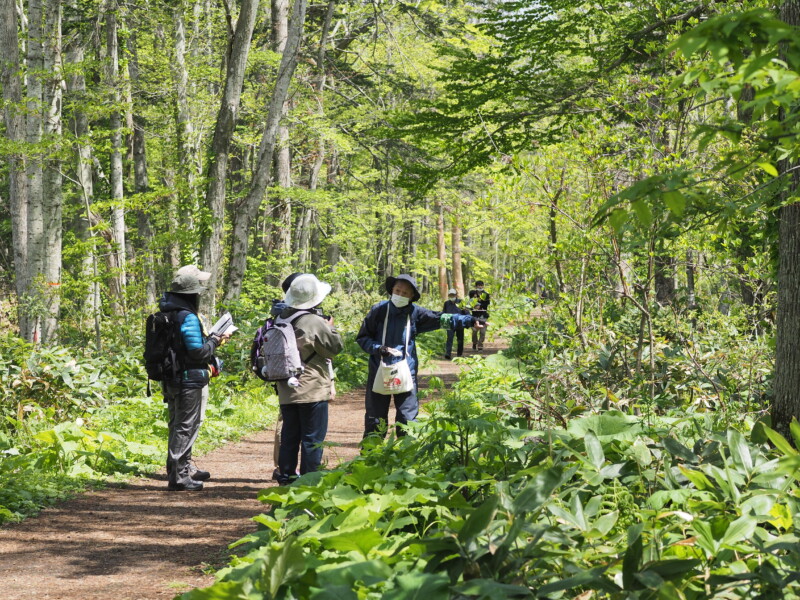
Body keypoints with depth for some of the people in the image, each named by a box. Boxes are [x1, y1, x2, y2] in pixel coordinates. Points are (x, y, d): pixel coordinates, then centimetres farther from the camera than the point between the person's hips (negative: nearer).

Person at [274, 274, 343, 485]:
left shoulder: (282, 319, 6)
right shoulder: (315, 323, -16)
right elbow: (336, 347, -6)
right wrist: (330, 327, 8)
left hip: (287, 390, 7)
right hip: (312, 389, -7)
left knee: (289, 435, 13)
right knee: (313, 437, -1)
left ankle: (286, 476, 16)